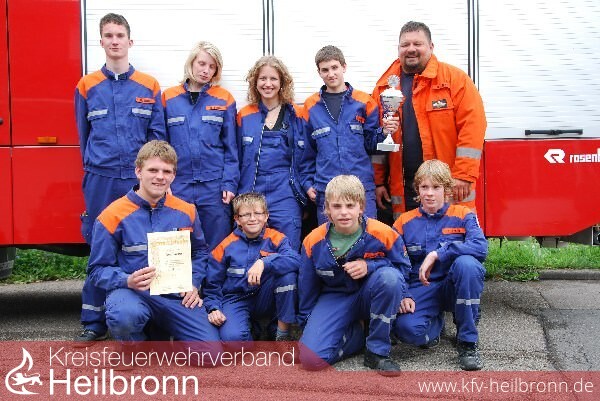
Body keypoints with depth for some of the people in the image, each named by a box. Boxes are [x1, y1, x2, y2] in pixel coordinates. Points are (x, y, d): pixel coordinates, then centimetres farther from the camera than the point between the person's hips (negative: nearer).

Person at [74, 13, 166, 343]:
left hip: (139, 179, 0)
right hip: (100, 180, 0)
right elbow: (84, 136, 14)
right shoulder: (87, 87, 8)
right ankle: (94, 322, 12)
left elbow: (157, 135, 6)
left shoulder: (149, 87, 6)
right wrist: (94, 168, 14)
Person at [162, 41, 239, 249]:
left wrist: (230, 183, -5)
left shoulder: (224, 99, 3)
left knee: (216, 246, 4)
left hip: (214, 186, -1)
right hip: (178, 186, 1)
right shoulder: (169, 98, 5)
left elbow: (231, 148, 3)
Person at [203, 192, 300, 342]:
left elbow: (296, 260, -26)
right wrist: (214, 309, -10)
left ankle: (282, 335, -13)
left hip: (266, 300, 2)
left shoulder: (275, 239, -5)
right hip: (236, 299, -1)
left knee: (288, 274, -28)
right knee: (232, 336, -34)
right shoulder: (226, 247, -2)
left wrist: (264, 263, -38)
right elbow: (212, 284, 6)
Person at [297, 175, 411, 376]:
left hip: (369, 295, 0)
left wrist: (369, 266, -22)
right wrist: (306, 324, 10)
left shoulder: (382, 234, -16)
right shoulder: (314, 241, -10)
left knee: (389, 276, -36)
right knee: (310, 357, -23)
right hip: (334, 298, 1)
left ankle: (378, 351, -18)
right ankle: (357, 332, 8)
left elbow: (402, 267, -4)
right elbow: (307, 286, 3)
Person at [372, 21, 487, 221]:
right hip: (403, 191, 3)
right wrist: (378, 181, 6)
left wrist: (463, 175, -15)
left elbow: (472, 125, -9)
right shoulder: (384, 86, 10)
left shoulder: (455, 79, -1)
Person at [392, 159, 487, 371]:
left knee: (466, 263, -36)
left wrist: (437, 254, -26)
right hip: (421, 288, 1)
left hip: (456, 287, 0)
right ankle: (436, 322, 11)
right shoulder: (405, 222, 6)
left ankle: (467, 341, -18)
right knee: (406, 328, -32)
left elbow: (480, 247, -20)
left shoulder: (463, 215, 0)